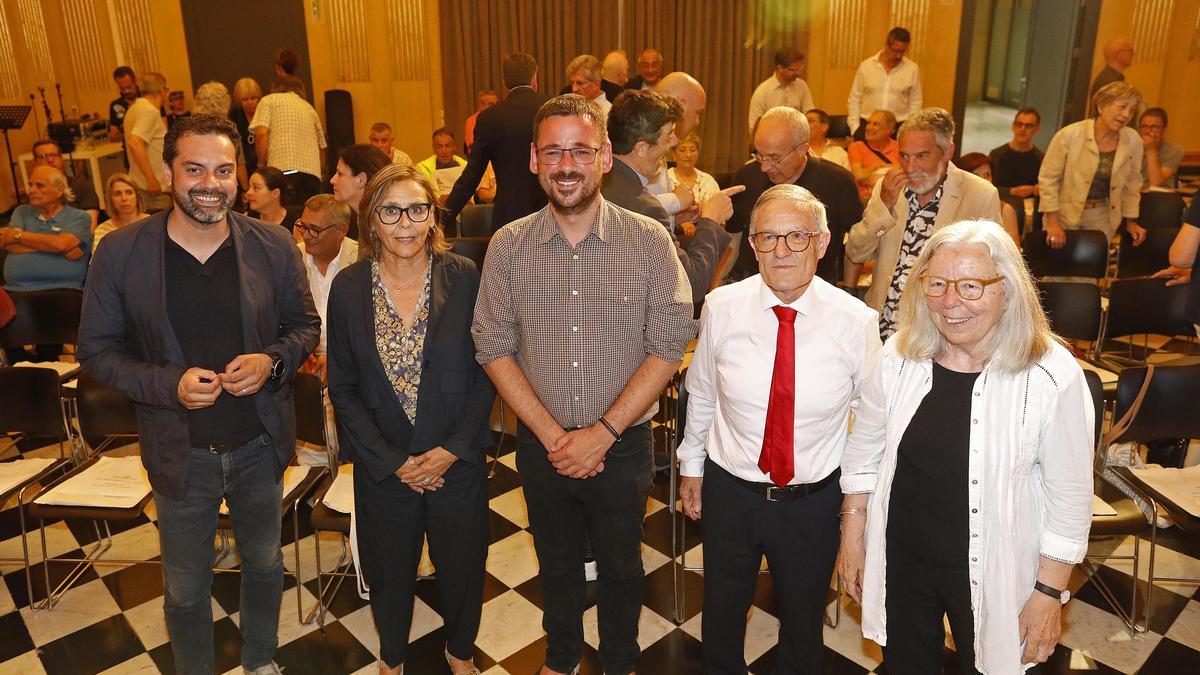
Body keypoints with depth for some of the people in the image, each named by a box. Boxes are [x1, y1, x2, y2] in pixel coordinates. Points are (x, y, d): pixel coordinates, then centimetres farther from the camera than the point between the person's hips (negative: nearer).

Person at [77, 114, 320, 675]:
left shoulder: (273, 246, -8)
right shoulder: (121, 253, -11)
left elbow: (305, 325, 3)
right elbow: (97, 350, -4)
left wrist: (270, 361, -18)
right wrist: (169, 385, -21)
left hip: (260, 445, 2)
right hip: (180, 454, -1)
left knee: (264, 564, 22)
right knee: (185, 588, 17)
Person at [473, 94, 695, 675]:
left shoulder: (649, 242, -12)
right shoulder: (508, 246, -7)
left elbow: (669, 346, -12)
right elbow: (493, 347, -5)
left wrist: (602, 433, -16)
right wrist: (554, 435, -12)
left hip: (623, 445, -1)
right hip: (541, 445, 2)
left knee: (621, 566, 19)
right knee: (556, 562, 23)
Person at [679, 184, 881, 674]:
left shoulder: (856, 321, -14)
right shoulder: (722, 308, -12)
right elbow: (701, 395, 1)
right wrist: (691, 466, 9)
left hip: (814, 501, -1)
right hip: (730, 491, 1)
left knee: (804, 624, 23)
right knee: (721, 615, 24)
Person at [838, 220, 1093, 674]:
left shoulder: (1053, 376, -19)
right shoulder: (899, 357, -10)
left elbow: (1070, 497, -11)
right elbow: (863, 453, 1)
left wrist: (1048, 593, -7)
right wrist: (852, 540, 5)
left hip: (993, 572, -2)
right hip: (901, 558, 3)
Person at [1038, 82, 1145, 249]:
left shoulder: (1133, 141, -4)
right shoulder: (1069, 135, -15)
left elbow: (1132, 184, 9)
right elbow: (1048, 178, -10)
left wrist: (1131, 221, 12)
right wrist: (1053, 223, -13)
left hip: (1103, 218, 3)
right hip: (1064, 215, -3)